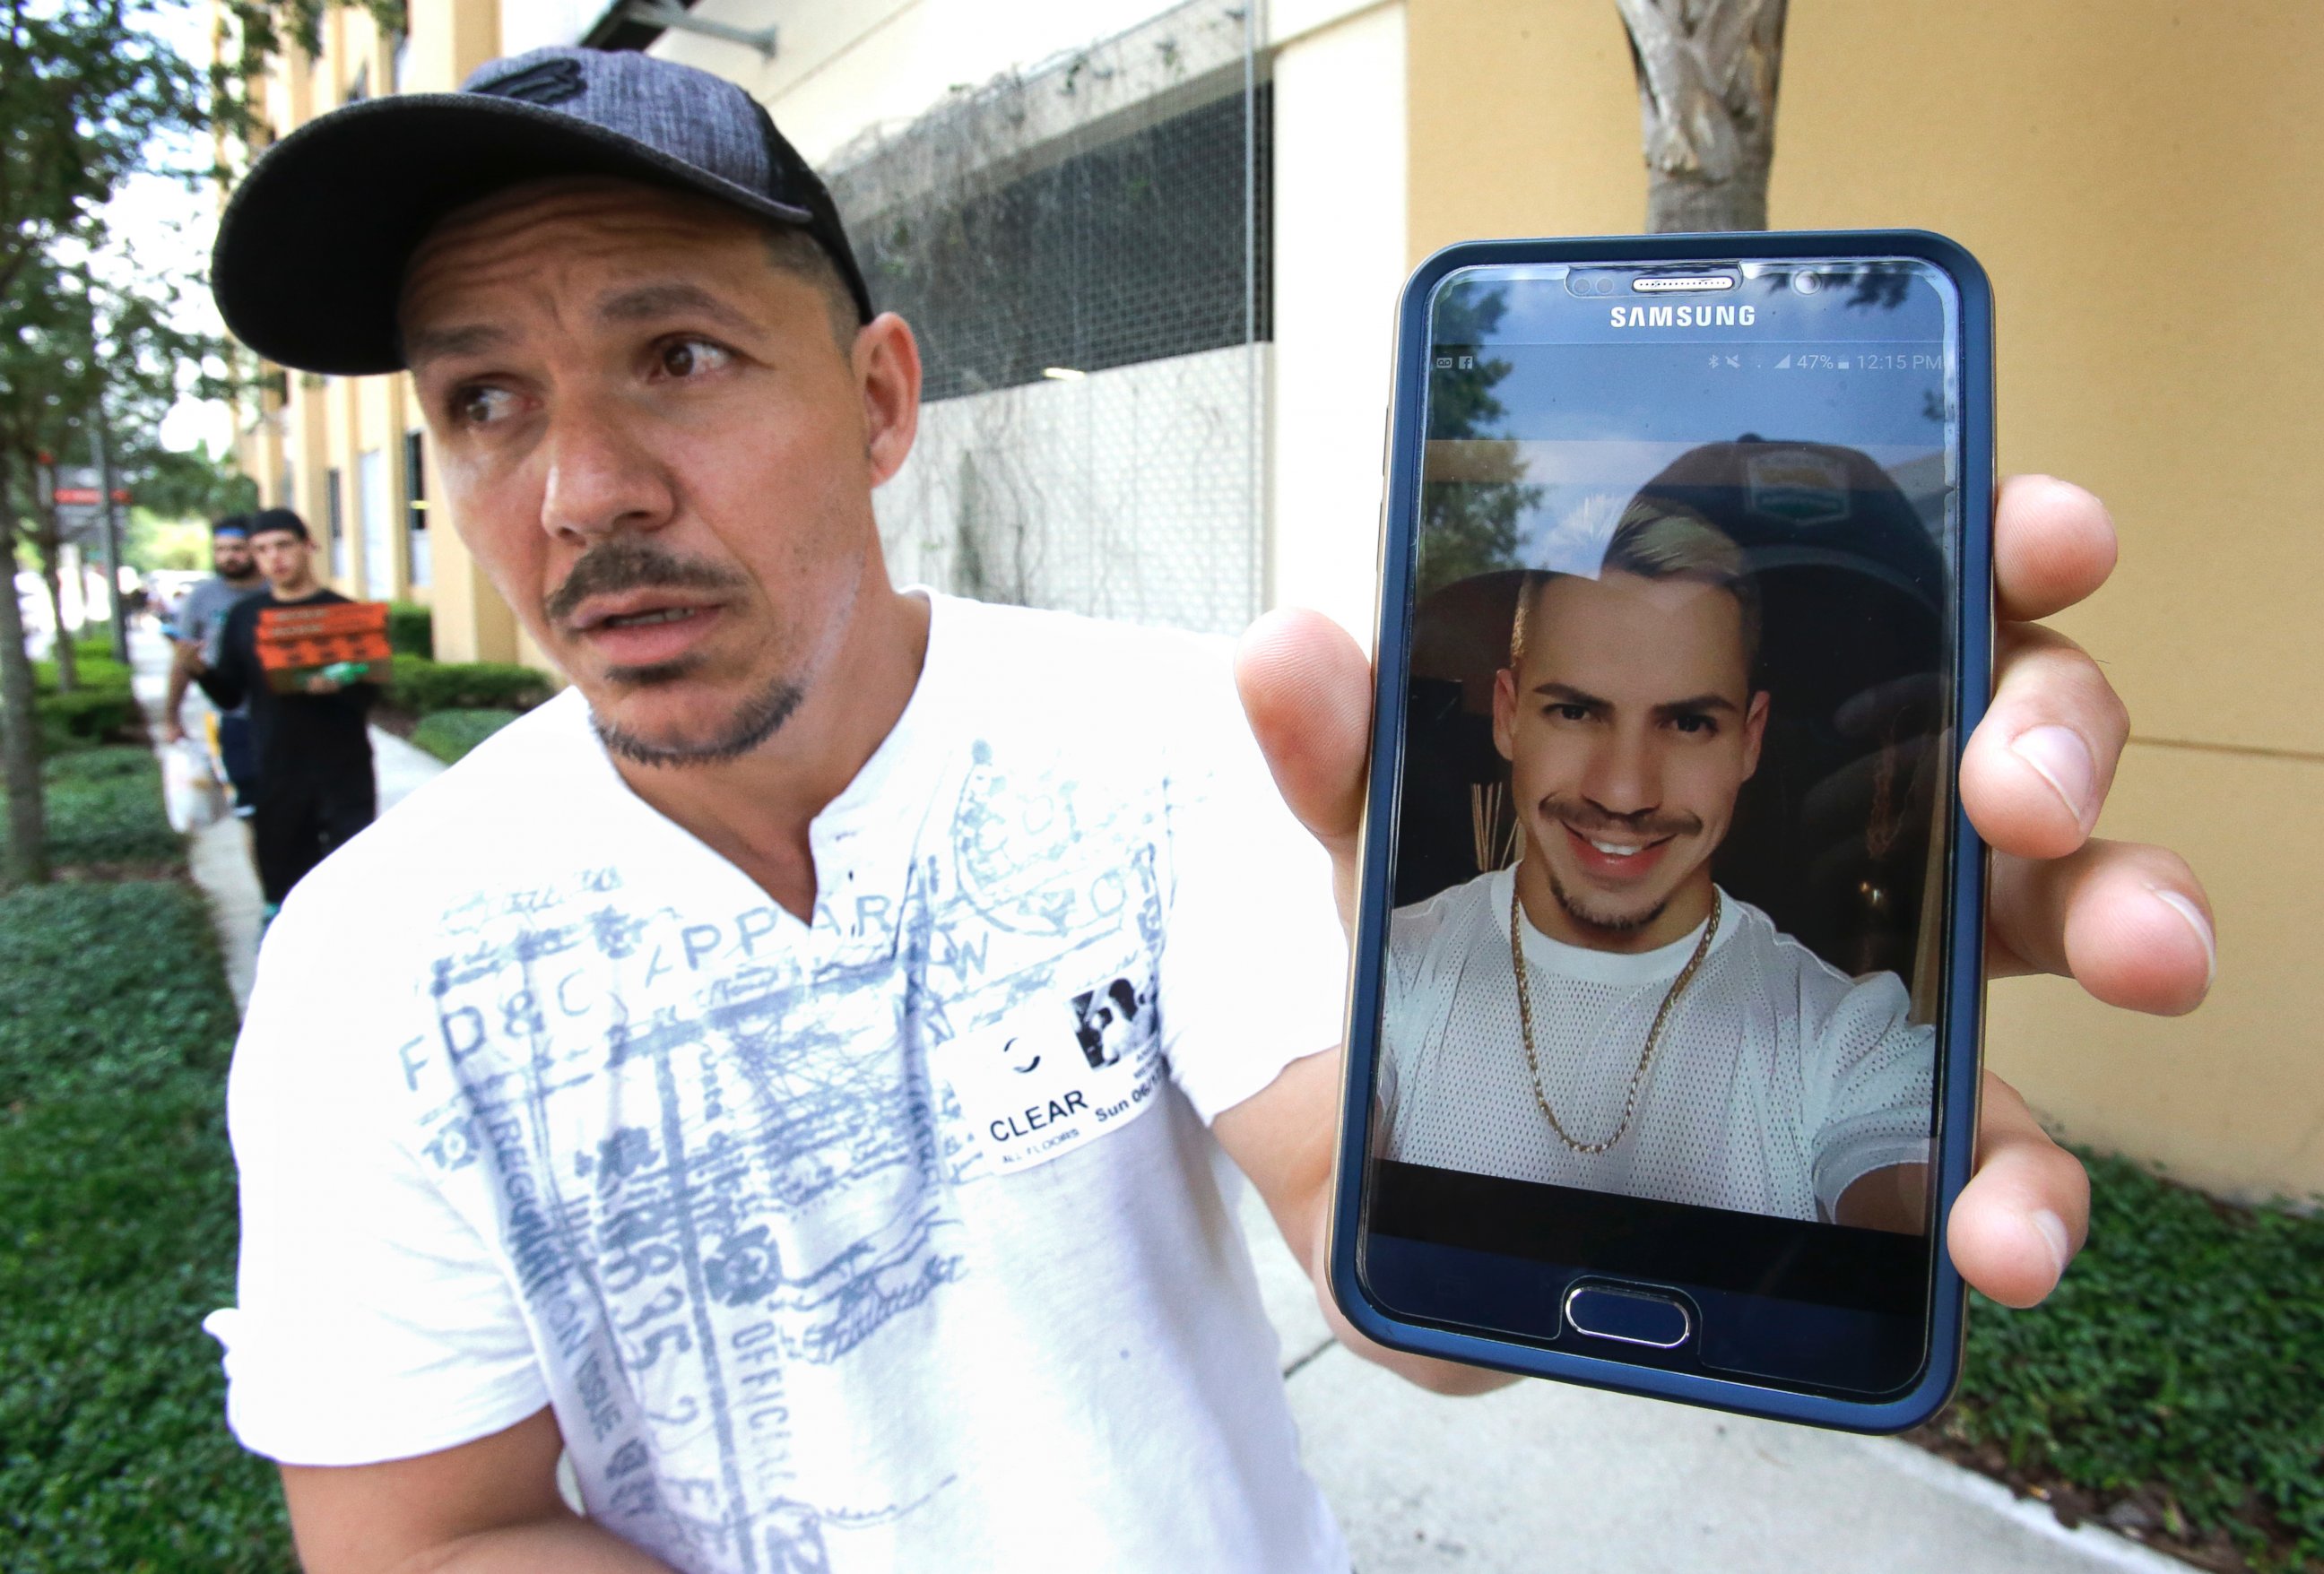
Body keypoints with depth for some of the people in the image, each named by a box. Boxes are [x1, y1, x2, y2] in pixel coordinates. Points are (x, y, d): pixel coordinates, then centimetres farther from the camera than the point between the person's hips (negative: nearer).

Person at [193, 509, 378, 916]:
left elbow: (370, 691, -7)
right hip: (275, 775, 3)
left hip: (344, 774, -3)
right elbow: (229, 696, 8)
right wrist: (200, 671, -10)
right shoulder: (243, 616, 9)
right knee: (281, 878, 6)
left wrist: (336, 686, -27)